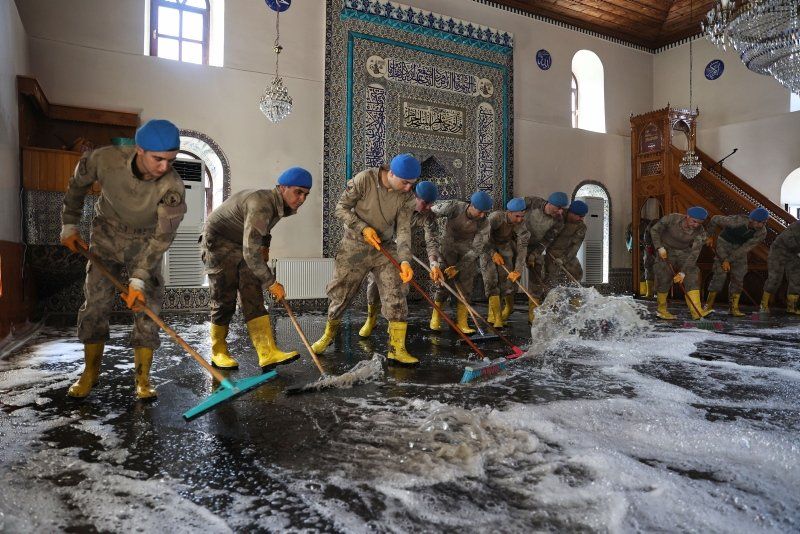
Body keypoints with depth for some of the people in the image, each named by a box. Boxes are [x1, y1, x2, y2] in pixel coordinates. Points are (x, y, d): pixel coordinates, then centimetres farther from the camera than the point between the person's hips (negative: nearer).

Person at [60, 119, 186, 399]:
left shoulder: (172, 187, -31)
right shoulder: (105, 159, -26)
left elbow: (162, 237, -30)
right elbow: (78, 184, -3)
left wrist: (139, 279, -35)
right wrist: (69, 225, 4)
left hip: (145, 242, -1)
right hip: (106, 234, 1)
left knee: (147, 305, -8)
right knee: (95, 301, -1)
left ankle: (143, 378, 1)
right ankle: (90, 372, 15)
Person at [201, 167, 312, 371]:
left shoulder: (281, 206, -3)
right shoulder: (260, 206, -32)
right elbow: (251, 253, -34)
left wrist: (265, 245, 11)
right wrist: (272, 283, -27)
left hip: (245, 246, 8)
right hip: (219, 242, -8)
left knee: (253, 298, -6)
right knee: (224, 301, -5)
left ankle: (267, 353, -15)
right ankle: (218, 352, 14)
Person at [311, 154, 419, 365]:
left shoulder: (406, 195, -9)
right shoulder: (364, 179, -19)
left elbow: (403, 228, -13)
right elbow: (341, 208, -10)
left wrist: (405, 260, -26)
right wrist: (363, 228, -22)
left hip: (385, 248, 2)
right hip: (354, 246, -2)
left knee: (395, 296, -8)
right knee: (339, 293, 8)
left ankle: (397, 349, -1)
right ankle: (329, 333, 34)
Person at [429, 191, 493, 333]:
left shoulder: (484, 223, -19)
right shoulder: (453, 207, -24)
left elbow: (476, 249, -15)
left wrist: (458, 267, -19)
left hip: (468, 250, 1)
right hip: (449, 244, -1)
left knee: (466, 283, -5)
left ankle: (461, 322, 2)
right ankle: (435, 319, 6)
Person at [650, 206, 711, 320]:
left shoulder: (700, 233, -21)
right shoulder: (671, 218, -24)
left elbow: (694, 254, -22)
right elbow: (654, 230, -12)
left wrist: (683, 272, -27)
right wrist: (660, 248, -22)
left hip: (684, 252, 2)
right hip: (666, 251, -2)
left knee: (691, 277, -14)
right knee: (664, 280, -5)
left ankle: (697, 311, -22)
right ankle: (661, 310, 12)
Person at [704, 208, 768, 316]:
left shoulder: (762, 232, -20)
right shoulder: (737, 221, -31)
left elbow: (745, 248, -20)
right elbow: (715, 219, -16)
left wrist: (729, 260, -23)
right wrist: (710, 237, -3)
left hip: (740, 248, 4)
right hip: (724, 243, -4)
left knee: (738, 277, -4)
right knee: (720, 275, -12)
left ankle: (734, 307, 2)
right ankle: (709, 305, -1)